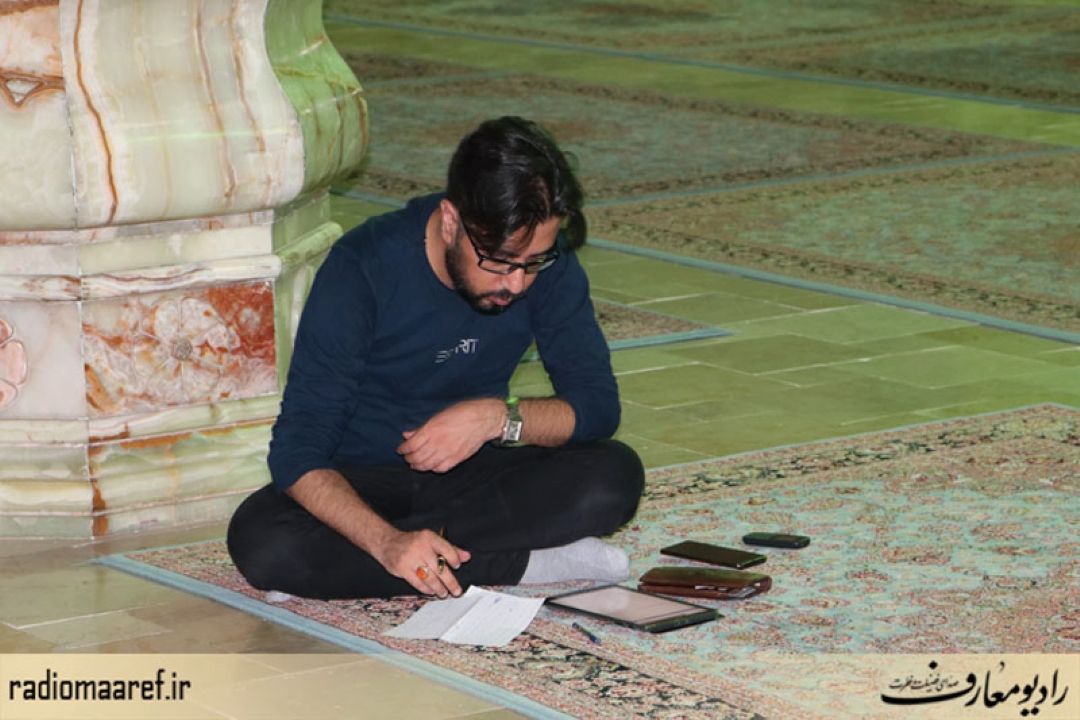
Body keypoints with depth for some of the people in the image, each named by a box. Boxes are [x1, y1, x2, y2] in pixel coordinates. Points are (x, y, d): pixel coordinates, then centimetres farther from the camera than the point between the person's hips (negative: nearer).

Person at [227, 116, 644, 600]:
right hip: (362, 482, -2)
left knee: (615, 476, -25)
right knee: (261, 541, -34)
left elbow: (597, 405, -7)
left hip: (472, 471, 2)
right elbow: (297, 451, -27)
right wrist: (388, 542, -45)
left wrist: (498, 417, -28)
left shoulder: (549, 264, -12)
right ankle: (523, 563, -26)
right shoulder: (364, 267, -24)